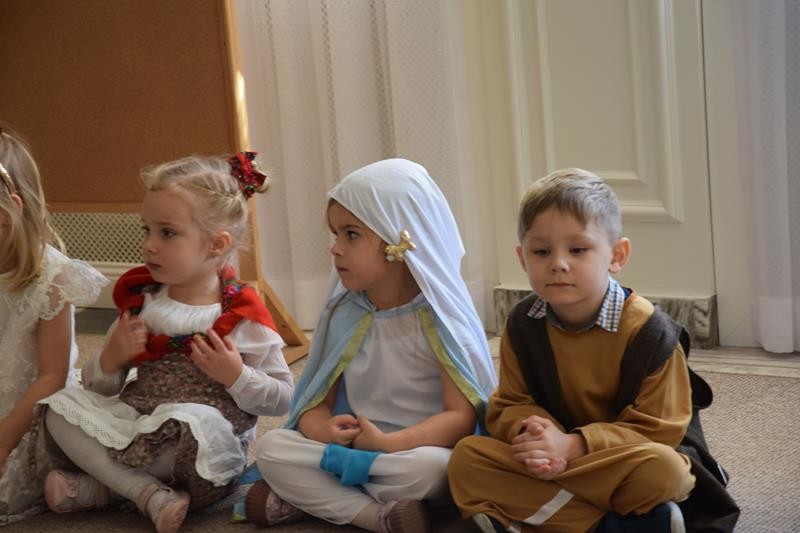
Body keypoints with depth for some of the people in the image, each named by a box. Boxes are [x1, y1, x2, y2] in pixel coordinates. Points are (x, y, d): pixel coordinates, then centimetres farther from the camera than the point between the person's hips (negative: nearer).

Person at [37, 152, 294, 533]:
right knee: (61, 407, -14)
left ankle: (99, 487, -16)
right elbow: (98, 388, 12)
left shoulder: (242, 316, -6)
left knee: (200, 422, -38)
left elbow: (282, 400, -4)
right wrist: (110, 360, -10)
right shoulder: (140, 301, 7)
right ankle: (151, 494, -23)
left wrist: (236, 376, -20)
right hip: (137, 424, 5)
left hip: (211, 457, -5)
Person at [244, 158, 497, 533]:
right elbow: (317, 404, 3)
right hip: (355, 451, 5)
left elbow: (463, 416, -18)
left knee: (425, 467, -38)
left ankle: (309, 497, -18)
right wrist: (326, 430, -22)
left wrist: (388, 442, -29)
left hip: (416, 449, -5)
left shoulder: (437, 319, -12)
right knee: (271, 448, -16)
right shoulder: (343, 316, 3)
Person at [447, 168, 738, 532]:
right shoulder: (523, 325, -2)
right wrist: (530, 430, -26)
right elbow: (509, 406, 0)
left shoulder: (649, 331, -16)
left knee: (660, 468, -38)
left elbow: (657, 430, -17)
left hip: (622, 464, -4)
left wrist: (572, 446, -29)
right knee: (466, 458, -20)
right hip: (550, 462, 5)